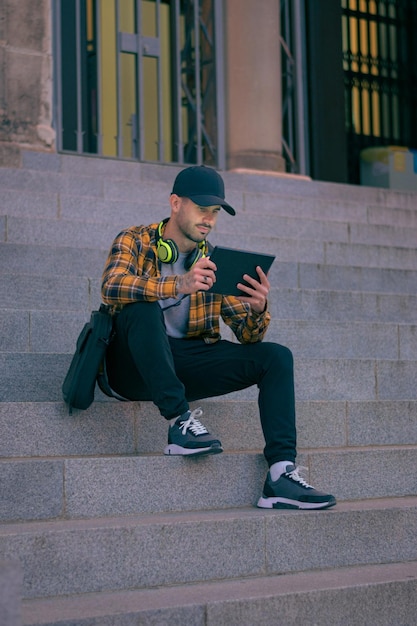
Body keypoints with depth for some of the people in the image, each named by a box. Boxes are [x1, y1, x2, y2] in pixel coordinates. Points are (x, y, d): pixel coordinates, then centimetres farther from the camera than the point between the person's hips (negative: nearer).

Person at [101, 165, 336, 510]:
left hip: (186, 364, 4)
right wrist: (178, 285, -37)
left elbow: (248, 335, 8)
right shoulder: (135, 241, 1)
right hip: (135, 366, -4)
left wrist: (258, 309, -17)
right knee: (142, 307, -33)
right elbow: (111, 286, -22)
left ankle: (282, 474, -24)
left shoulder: (214, 262, 13)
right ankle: (179, 421, -33)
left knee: (276, 357, -12)